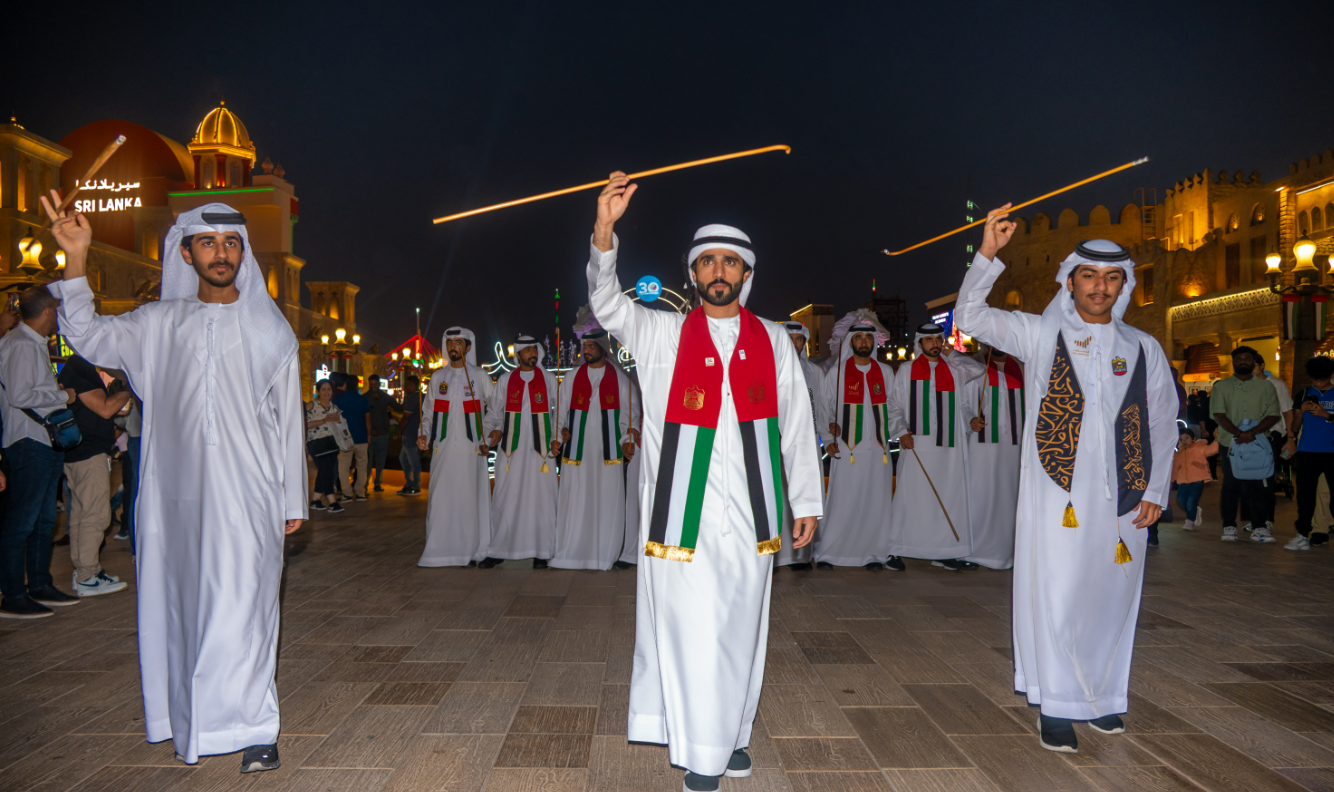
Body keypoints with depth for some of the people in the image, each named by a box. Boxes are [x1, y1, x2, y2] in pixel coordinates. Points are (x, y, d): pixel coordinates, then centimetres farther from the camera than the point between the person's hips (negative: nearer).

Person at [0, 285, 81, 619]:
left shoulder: (35, 344, 18)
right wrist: (61, 396, -11)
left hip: (45, 443, 10)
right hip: (29, 443, -10)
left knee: (43, 518, 15)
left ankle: (40, 585, 23)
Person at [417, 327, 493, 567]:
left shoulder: (479, 375, 5)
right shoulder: (438, 376, 12)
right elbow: (428, 411, 14)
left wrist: (489, 439, -4)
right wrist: (423, 434, -2)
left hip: (470, 448, -2)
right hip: (443, 447, 2)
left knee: (469, 497, -2)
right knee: (440, 498, -1)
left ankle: (469, 551, 5)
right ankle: (437, 549, 6)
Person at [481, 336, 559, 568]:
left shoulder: (549, 379, 8)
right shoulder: (505, 380, 9)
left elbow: (558, 411, 10)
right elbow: (493, 411, 14)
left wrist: (556, 439, -1)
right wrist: (493, 430, -3)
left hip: (540, 449, 0)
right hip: (511, 448, 1)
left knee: (541, 498, -1)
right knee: (504, 499, 0)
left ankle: (541, 552, 7)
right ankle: (497, 551, 10)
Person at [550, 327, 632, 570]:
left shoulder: (619, 378, 7)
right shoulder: (572, 377, 10)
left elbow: (627, 412, 9)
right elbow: (562, 408, 12)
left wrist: (625, 440, 1)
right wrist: (562, 429, -4)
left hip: (607, 449, -1)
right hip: (577, 448, 1)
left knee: (607, 500, -1)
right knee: (574, 500, -1)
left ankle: (604, 554, 7)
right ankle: (569, 552, 6)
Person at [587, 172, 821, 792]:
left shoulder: (772, 341, 9)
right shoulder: (663, 334, 3)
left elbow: (795, 424, 11)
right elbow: (607, 303, -13)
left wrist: (805, 501, 10)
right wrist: (604, 228, -27)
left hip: (750, 513, 3)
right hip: (684, 510, -2)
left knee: (740, 627, 12)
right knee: (690, 628, 0)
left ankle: (731, 734, 31)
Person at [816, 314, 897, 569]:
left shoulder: (885, 372, 11)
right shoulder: (836, 372, 3)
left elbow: (893, 407, 17)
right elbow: (823, 408, 6)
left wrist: (900, 433, 4)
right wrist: (828, 439, -2)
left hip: (878, 448, 3)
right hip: (846, 448, -3)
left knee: (878, 501, 3)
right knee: (841, 501, -5)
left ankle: (873, 553, 13)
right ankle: (826, 554, 5)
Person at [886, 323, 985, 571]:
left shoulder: (955, 370, 13)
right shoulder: (907, 372, 6)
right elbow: (894, 406, 3)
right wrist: (901, 432, -8)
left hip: (948, 446, 3)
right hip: (916, 444, -3)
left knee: (948, 497, 2)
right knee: (909, 494, -4)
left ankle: (942, 552, 10)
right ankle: (896, 550, 2)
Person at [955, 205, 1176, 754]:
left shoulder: (1144, 349, 12)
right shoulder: (1040, 335, 3)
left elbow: (1162, 422, 15)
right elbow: (970, 317, -7)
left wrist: (1156, 491, 8)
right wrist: (988, 254, -19)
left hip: (1122, 498, 3)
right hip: (1056, 493, -3)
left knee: (1112, 597, 11)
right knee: (1056, 599, -2)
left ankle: (1103, 698, 27)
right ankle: (1056, 706, 11)